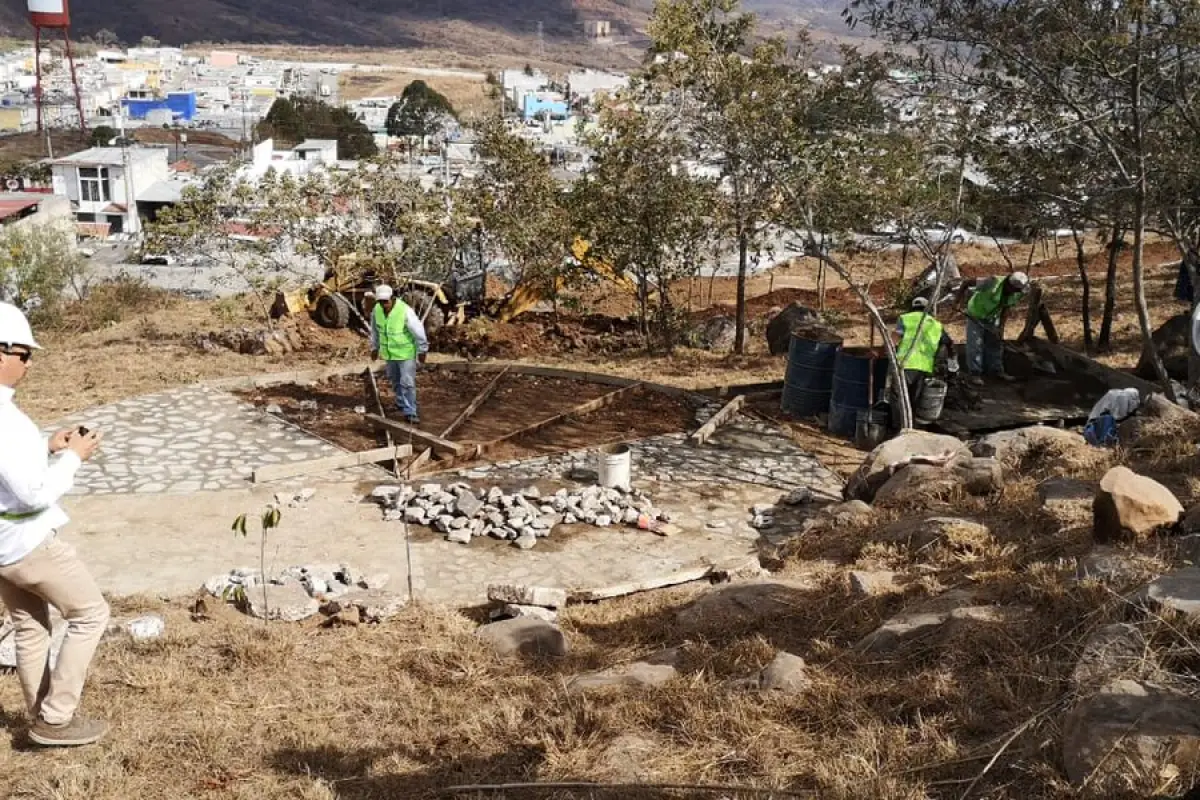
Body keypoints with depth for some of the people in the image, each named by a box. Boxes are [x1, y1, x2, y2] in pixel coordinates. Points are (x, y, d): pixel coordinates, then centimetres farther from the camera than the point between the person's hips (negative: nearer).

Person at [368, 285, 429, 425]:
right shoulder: (376, 310, -9)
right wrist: (375, 347, 16)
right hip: (389, 353, 6)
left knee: (407, 382, -7)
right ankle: (401, 403, 40)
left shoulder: (405, 311, -26)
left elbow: (418, 331, -17)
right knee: (395, 381, 20)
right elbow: (375, 330, 9)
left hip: (406, 352, -6)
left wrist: (422, 351, -10)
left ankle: (410, 412, -3)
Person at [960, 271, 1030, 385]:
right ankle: (975, 374, 3)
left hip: (993, 317, 6)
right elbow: (968, 284, -30)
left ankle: (996, 370, 25)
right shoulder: (993, 284, -37)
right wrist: (959, 300, -26)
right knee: (975, 344, -5)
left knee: (995, 342, 12)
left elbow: (1006, 309, -3)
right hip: (976, 315, -6)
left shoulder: (1015, 294, -17)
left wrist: (1001, 327, -6)